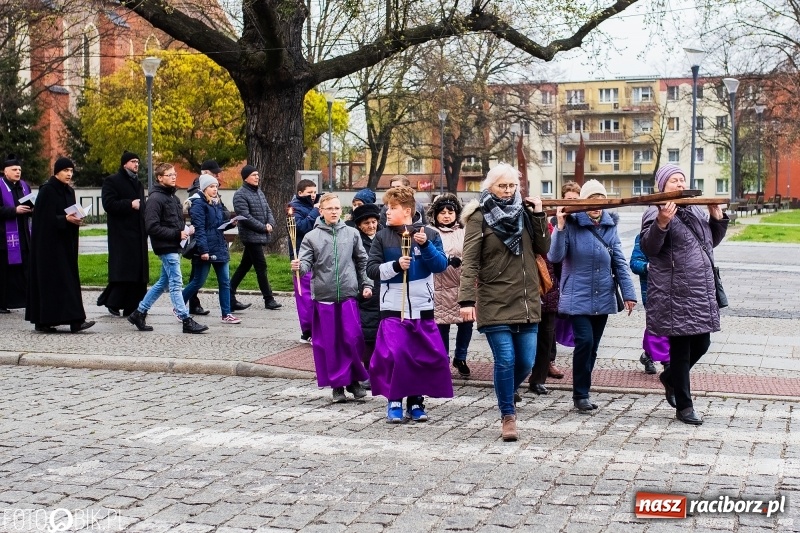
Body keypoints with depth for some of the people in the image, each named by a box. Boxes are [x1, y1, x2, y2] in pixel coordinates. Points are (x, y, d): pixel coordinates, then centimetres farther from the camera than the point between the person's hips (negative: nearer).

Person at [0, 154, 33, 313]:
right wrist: (15, 210, -21)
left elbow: (31, 205, 19)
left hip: (24, 235, 6)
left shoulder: (24, 185, 13)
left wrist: (32, 209, -3)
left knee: (26, 269, 5)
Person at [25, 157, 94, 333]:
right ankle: (42, 321, -6)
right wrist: (65, 219, -23)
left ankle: (75, 321, 3)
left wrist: (76, 220, 0)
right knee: (50, 279, -8)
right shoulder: (47, 191, -11)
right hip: (49, 242, -8)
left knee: (69, 278, 4)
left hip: (65, 243, 8)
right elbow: (45, 218, -16)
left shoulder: (69, 191, 12)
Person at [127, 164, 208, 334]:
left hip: (174, 246, 10)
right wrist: (177, 234, -19)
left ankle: (139, 313, 25)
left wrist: (186, 229, 4)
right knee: (176, 284, -6)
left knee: (163, 282, 16)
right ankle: (186, 321, -2)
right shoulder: (155, 198, -13)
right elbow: (151, 227, -20)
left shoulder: (172, 197, 16)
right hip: (166, 248, -10)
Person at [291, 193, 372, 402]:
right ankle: (337, 384, 13)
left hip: (348, 294, 1)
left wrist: (366, 284, 7)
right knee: (329, 342, 3)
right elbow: (306, 263, -5)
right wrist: (299, 266, -26)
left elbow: (362, 261, 12)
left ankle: (354, 379, 15)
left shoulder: (352, 234, 6)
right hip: (323, 296, 0)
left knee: (353, 339, -2)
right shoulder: (312, 237, 1)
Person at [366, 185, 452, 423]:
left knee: (428, 356, 4)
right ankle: (394, 401, 5)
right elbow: (372, 269, -2)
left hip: (422, 308, 1)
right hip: (393, 308, -1)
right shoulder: (382, 237, 2)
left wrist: (426, 245, -20)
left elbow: (441, 265, -6)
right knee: (393, 355, -11)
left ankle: (416, 401, 19)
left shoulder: (430, 234, 1)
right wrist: (395, 265, -17)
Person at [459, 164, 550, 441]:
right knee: (505, 360, -9)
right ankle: (508, 416, 6)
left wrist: (539, 215, -3)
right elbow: (470, 261, -9)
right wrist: (467, 299, -18)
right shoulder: (479, 217, -3)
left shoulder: (524, 213, 12)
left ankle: (506, 396, 34)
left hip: (526, 301, 5)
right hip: (495, 303, -5)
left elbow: (543, 248, 5)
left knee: (526, 361, 6)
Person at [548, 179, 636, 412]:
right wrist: (560, 227, -24)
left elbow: (619, 262, 8)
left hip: (603, 299, 5)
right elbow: (555, 257, -15)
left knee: (592, 347, 9)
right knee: (585, 341, -16)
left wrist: (628, 293, 3)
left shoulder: (609, 227, 7)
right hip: (578, 298, -5)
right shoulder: (571, 225, -6)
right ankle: (580, 394, -4)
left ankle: (583, 392, 19)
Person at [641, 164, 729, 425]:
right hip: (675, 295, -7)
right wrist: (661, 224, -38)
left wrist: (718, 217, 8)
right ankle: (683, 406, 12)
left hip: (701, 293, 7)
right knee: (681, 349, 1)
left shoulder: (696, 210, 13)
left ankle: (669, 377, 40)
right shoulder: (656, 213, -10)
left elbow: (712, 242, 24)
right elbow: (648, 249, -22)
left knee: (701, 344, 14)